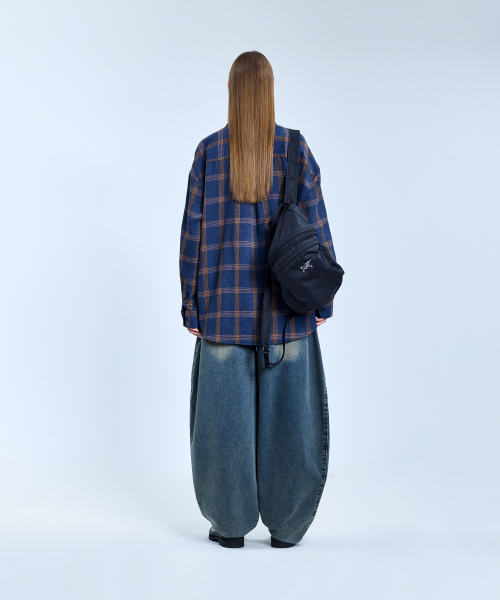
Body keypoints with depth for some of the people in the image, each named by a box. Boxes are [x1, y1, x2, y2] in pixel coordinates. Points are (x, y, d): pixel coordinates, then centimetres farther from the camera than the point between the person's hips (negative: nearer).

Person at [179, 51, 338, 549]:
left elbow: (193, 231, -1)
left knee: (226, 410, 8)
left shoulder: (208, 150, 0)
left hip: (225, 302, 0)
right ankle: (285, 525, 17)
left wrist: (191, 304, 5)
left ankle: (231, 523, 18)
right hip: (286, 303, 0)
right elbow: (316, 228, -2)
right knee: (287, 411, 8)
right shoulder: (296, 148, -1)